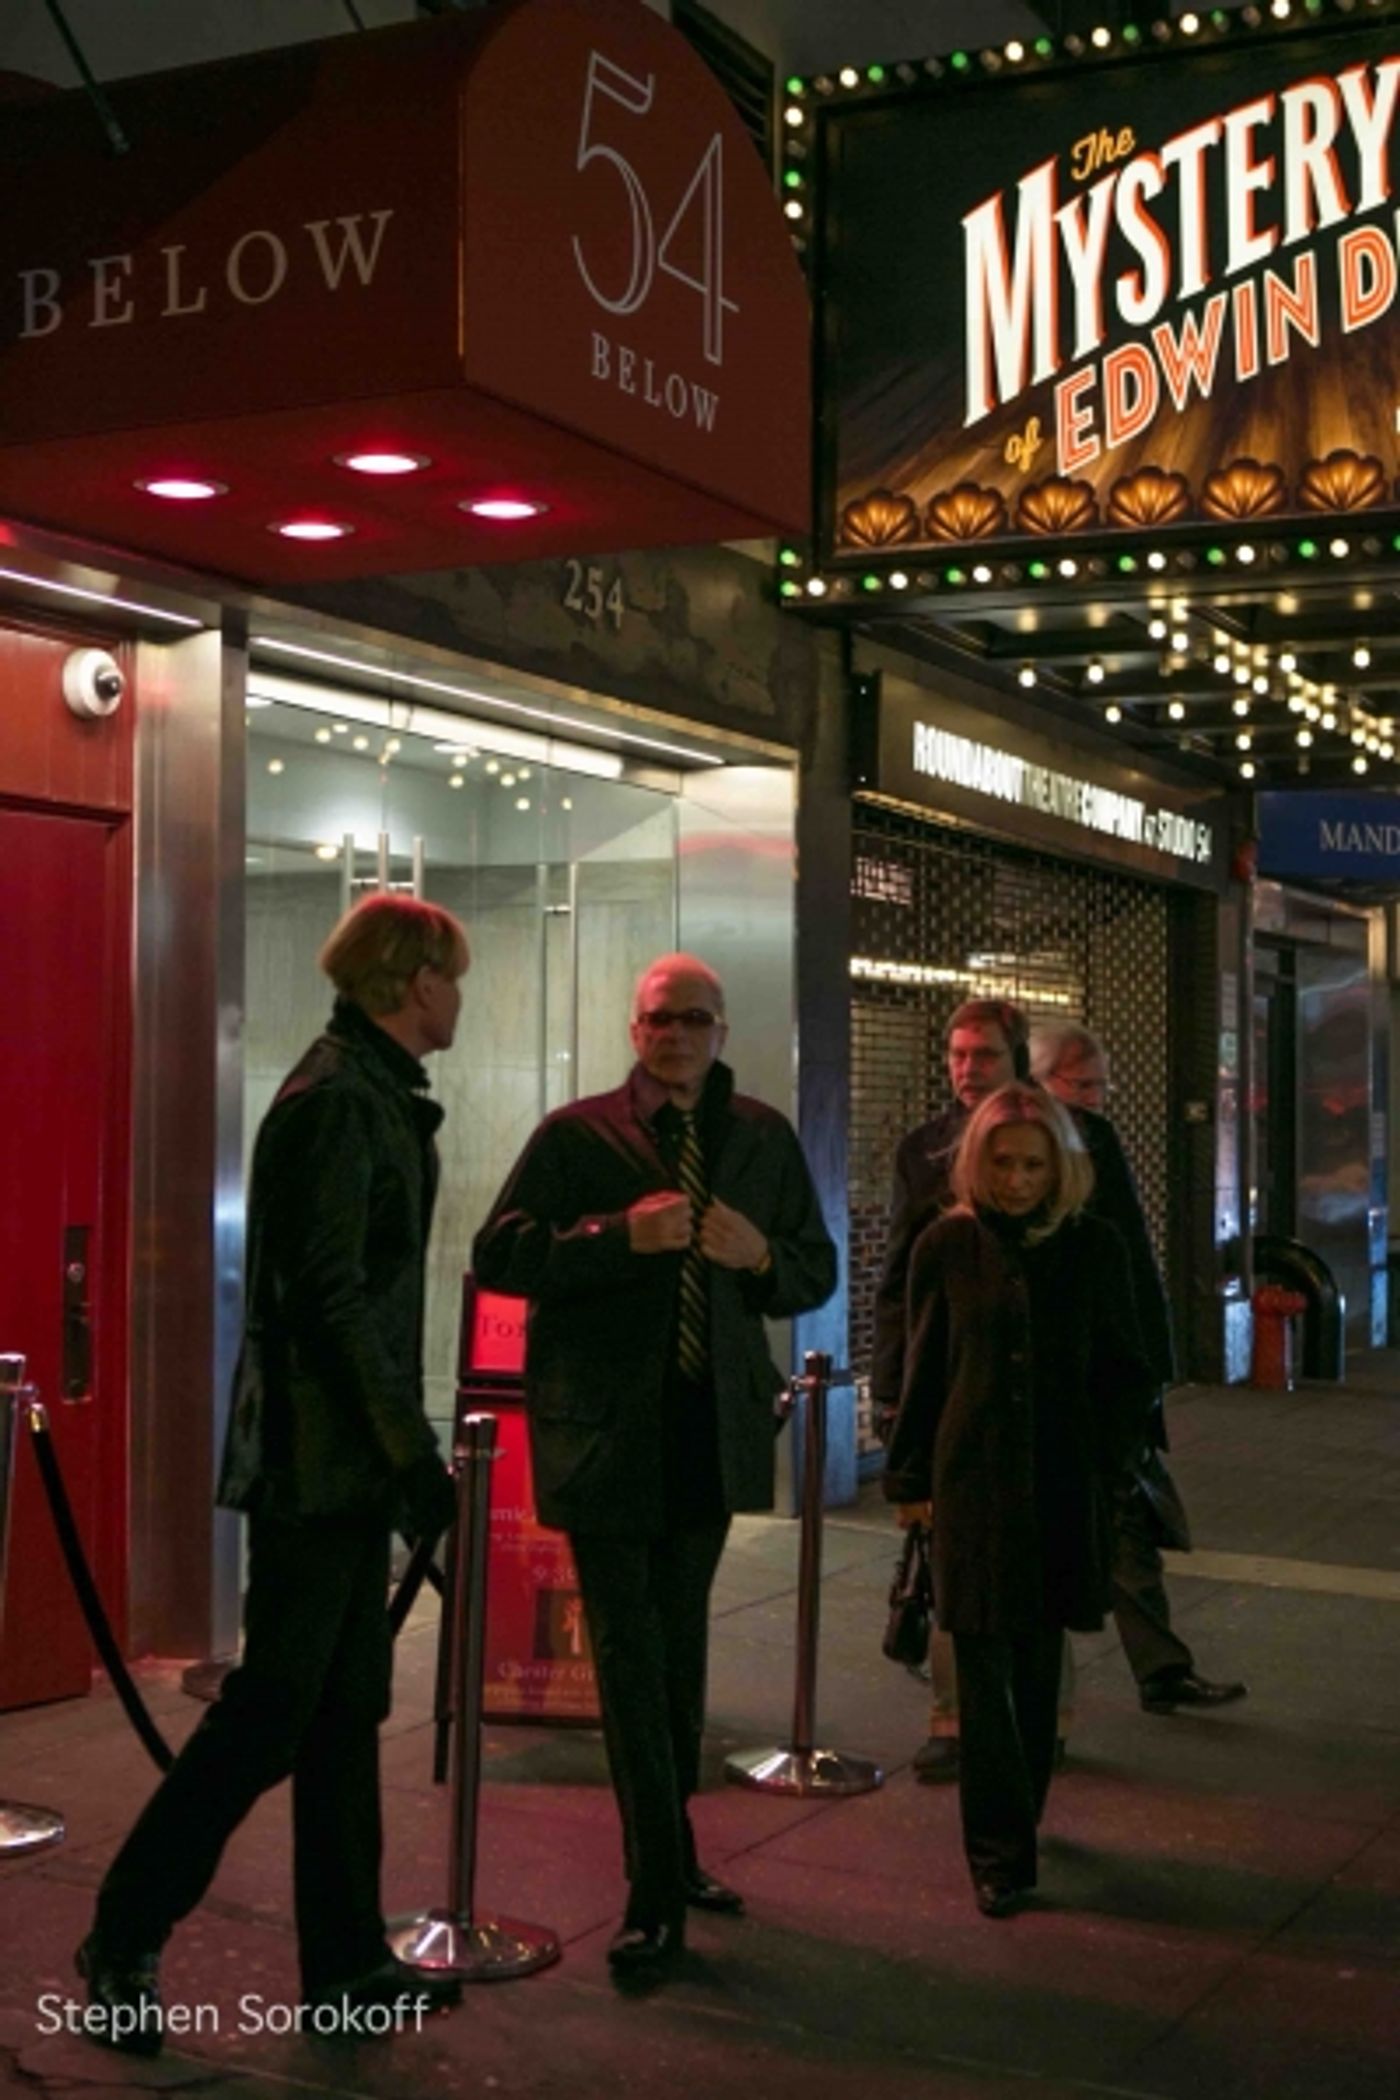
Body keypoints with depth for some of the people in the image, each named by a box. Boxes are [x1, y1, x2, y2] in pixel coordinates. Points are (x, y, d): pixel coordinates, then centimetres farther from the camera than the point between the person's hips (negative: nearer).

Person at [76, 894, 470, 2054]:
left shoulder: (371, 1094, 13)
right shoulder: (339, 1101, -16)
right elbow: (329, 1296, -21)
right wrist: (409, 1447, -19)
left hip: (351, 1458, 9)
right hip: (320, 1462, -9)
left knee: (346, 1710, 13)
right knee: (273, 1708, -2)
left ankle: (347, 1961, 21)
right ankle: (124, 1940, 11)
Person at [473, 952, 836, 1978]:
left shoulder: (765, 1138, 10)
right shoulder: (577, 1135, -2)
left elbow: (817, 1271, 13)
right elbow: (500, 1253, -10)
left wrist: (760, 1255, -9)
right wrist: (621, 1235, -22)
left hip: (713, 1424, 4)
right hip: (608, 1427, -4)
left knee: (681, 1645, 17)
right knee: (632, 1656, -6)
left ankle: (670, 1852, 33)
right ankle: (659, 1891, -1)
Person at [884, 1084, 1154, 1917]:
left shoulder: (1094, 1247, 1)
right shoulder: (947, 1247, 0)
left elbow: (1128, 1372, 9)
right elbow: (922, 1372, 6)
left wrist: (1103, 1456, -1)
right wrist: (912, 1478, 6)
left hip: (1065, 1486, 1)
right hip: (974, 1483, -1)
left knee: (1038, 1663, 10)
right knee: (985, 1668, -4)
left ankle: (1017, 1822, 27)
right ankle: (1001, 1855, 1)